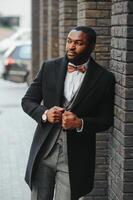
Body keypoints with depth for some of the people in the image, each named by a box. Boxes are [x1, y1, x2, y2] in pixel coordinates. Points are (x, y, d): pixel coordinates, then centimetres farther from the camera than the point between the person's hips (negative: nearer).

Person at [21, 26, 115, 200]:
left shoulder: (104, 78, -3)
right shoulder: (49, 67, 4)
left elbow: (106, 120, -1)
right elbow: (27, 101, 7)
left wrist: (80, 123, -18)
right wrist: (44, 114, -13)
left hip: (74, 158, -2)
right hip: (44, 151, 2)